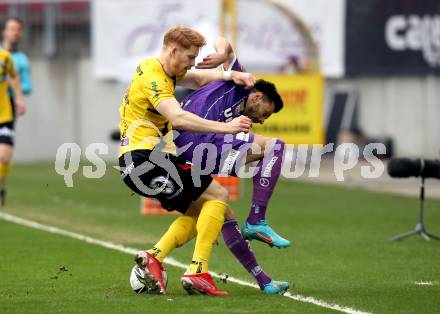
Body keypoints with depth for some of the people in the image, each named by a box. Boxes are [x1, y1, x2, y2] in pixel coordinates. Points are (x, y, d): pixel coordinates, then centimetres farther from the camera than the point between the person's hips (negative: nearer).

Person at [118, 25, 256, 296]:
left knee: (198, 211, 15)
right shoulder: (153, 78, -15)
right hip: (146, 159, -10)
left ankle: (154, 256, 1)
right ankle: (197, 272, -16)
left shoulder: (159, 70, 16)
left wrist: (231, 76, 7)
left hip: (136, 163, 10)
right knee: (218, 196, -8)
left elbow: (197, 80, 26)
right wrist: (225, 127, -31)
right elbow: (179, 118, -29)